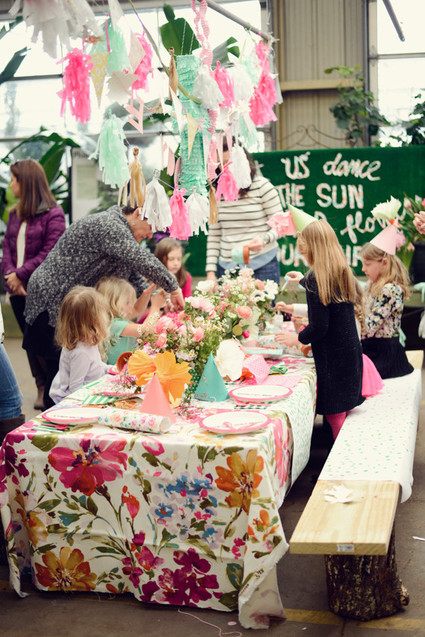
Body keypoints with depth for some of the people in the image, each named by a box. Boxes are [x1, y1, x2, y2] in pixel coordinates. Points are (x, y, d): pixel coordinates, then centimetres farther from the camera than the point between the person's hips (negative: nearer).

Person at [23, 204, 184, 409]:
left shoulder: (118, 228, 14)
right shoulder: (108, 225, -20)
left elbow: (133, 273, 16)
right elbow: (142, 261, -28)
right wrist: (173, 288, -20)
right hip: (52, 300, -10)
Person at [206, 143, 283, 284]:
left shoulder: (262, 186, -2)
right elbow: (213, 236, 11)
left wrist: (264, 239, -23)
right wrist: (210, 271, 3)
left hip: (262, 267, -3)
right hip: (227, 267, 3)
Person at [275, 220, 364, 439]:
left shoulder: (316, 279, -17)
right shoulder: (343, 273, 6)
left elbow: (319, 327, -19)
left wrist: (298, 338, -2)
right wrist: (304, 281, 41)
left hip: (332, 356, -8)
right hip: (352, 350, 8)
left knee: (334, 414, -1)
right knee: (343, 409, 15)